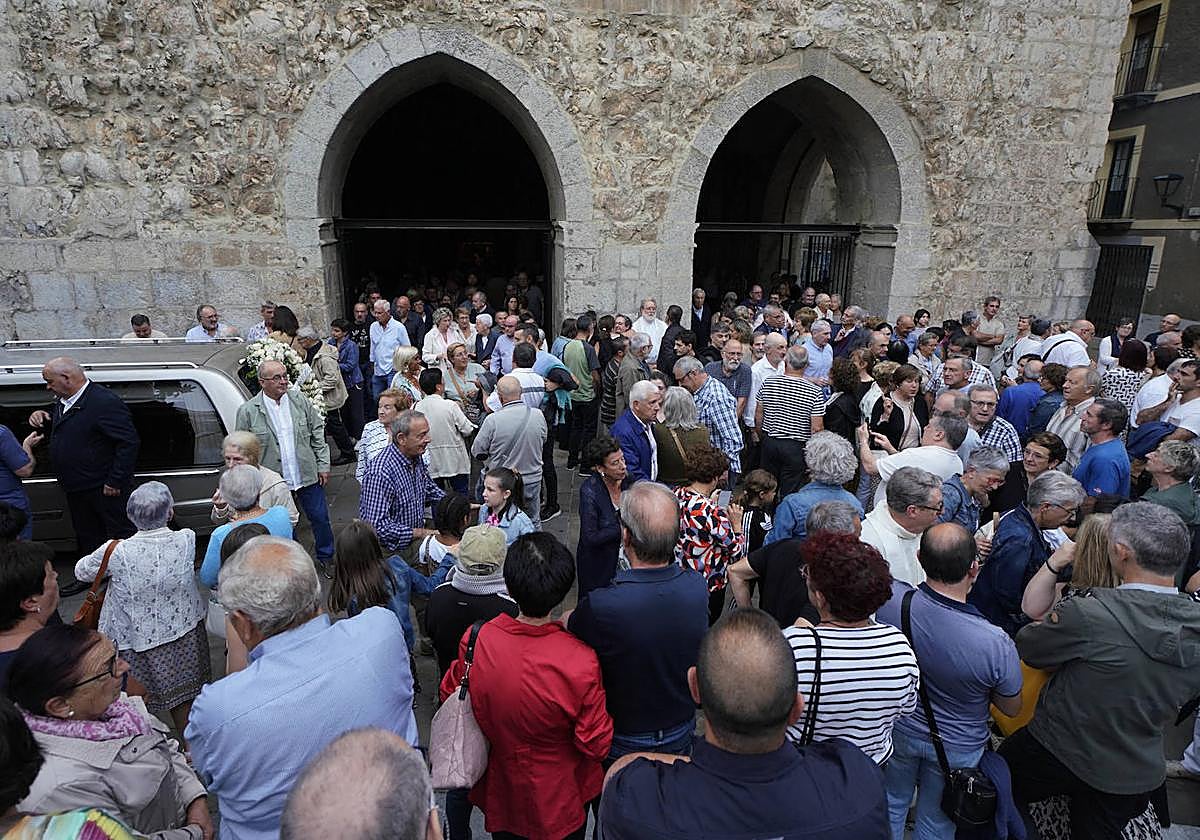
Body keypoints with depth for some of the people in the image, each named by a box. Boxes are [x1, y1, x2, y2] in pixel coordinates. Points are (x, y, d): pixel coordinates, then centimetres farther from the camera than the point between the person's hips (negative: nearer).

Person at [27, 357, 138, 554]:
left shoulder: (106, 403, -22)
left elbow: (129, 443, -24)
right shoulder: (63, 401, 8)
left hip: (104, 489, -9)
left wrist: (115, 482, -23)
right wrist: (41, 420, 2)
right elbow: (55, 431, 26)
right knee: (86, 539, 21)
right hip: (76, 487, 10)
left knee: (120, 536, 2)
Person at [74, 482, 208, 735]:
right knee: (183, 697, 21)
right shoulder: (187, 540, -20)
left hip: (135, 638, -2)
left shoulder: (117, 552, -24)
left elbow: (82, 572, -3)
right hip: (183, 634, 2)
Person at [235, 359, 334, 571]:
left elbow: (317, 432, 6)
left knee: (320, 518, 12)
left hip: (308, 475, 2)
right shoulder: (248, 411, -7)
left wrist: (323, 465, 3)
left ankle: (326, 557, 32)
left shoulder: (300, 400, 0)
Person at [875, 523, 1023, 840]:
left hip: (898, 730, 1)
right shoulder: (996, 645, -35)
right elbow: (1011, 708, -14)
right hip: (956, 749, -1)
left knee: (891, 804, 28)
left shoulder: (892, 599, -33)